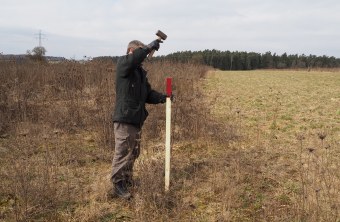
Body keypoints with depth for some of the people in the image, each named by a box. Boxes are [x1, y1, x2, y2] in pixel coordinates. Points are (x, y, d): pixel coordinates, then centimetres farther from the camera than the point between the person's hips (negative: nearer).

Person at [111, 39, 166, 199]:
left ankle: (128, 180, 34)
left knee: (134, 152, 18)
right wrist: (149, 47, -26)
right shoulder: (122, 64, -6)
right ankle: (118, 185, 9)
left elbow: (148, 93, 12)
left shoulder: (140, 71, 17)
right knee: (122, 153, -3)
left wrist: (161, 97, -5)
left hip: (137, 119, 9)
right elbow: (133, 59, -32)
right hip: (124, 119, -8)